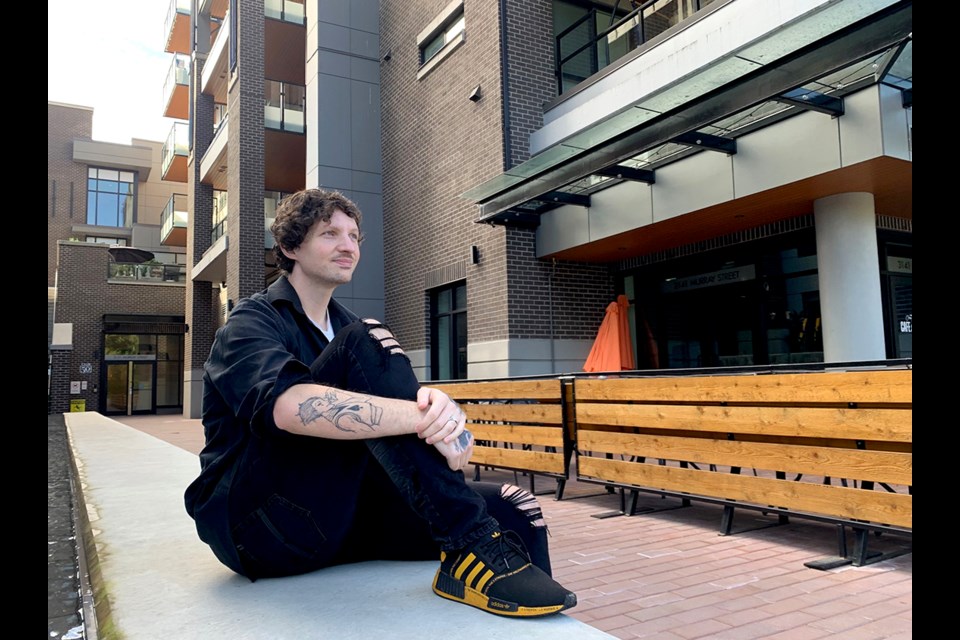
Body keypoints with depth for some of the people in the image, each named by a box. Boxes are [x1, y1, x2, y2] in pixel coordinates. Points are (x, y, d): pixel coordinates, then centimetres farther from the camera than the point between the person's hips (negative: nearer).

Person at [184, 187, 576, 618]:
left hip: (336, 516, 6)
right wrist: (424, 417, -37)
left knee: (516, 511, -14)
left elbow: (397, 408, -2)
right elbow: (288, 406, -32)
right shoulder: (253, 321, -7)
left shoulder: (344, 326, 16)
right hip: (255, 519, -6)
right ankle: (471, 545, -30)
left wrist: (438, 404, -27)